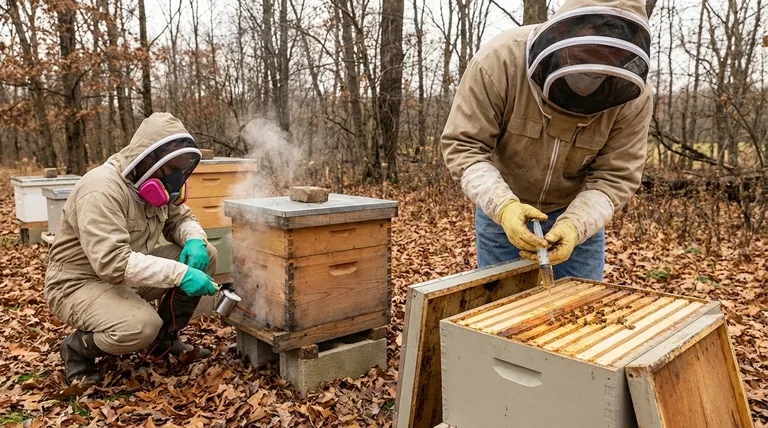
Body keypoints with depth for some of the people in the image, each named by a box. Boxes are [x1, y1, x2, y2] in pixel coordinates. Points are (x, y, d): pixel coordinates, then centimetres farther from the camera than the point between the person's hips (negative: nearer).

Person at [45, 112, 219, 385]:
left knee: (205, 255, -7)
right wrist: (179, 273, -41)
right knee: (141, 326, -36)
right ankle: (77, 349, -1)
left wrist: (194, 240, -14)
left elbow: (181, 218, 11)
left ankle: (164, 341, 8)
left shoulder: (156, 184, -1)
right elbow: (112, 262, -37)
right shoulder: (102, 189, -28)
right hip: (79, 283, -8)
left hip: (130, 275, 8)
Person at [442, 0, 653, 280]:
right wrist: (502, 206, -39)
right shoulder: (499, 60, -28)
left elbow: (615, 177, -17)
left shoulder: (633, 97, -22)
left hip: (580, 210, 1)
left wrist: (574, 225, -35)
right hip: (501, 206, -1)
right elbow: (463, 146, -25)